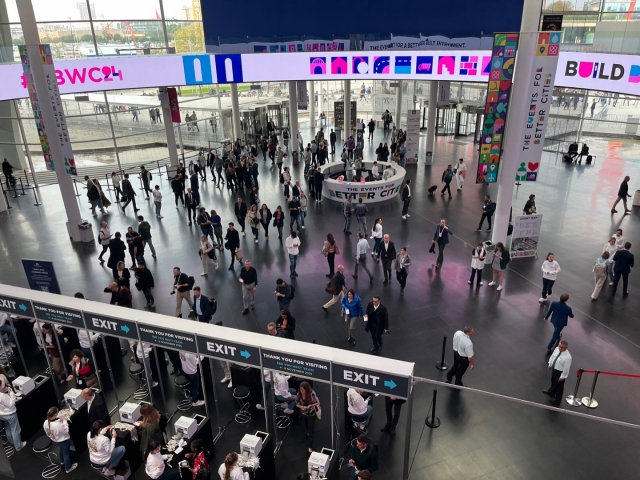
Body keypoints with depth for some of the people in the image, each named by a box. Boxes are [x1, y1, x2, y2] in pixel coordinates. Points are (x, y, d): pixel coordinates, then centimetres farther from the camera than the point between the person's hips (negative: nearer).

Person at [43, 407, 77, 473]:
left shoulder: (46, 423, -22)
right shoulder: (59, 424, -43)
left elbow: (47, 433, -4)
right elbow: (66, 431, -25)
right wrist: (64, 422, -19)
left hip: (55, 440, 6)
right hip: (64, 441, -6)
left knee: (61, 450, 35)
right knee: (66, 453, 19)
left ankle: (63, 461, 62)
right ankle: (68, 468, 39)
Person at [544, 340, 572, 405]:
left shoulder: (567, 357, -37)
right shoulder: (557, 349, -16)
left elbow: (566, 368, -26)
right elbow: (552, 356, 4)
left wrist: (562, 377, -16)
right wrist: (550, 364, 13)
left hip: (560, 372, -7)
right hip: (554, 368, 8)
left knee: (559, 385, 17)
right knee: (553, 381, 33)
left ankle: (557, 399, 43)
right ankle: (551, 391, 63)